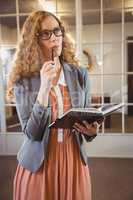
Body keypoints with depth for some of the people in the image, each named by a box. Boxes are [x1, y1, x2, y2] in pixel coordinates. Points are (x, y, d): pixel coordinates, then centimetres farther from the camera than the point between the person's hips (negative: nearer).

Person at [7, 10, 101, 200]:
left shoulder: (80, 74, -2)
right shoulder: (23, 82, -9)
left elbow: (88, 119, 6)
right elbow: (31, 133, -16)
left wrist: (91, 130, -17)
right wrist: (44, 87, -25)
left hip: (74, 160, 3)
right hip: (38, 164, -2)